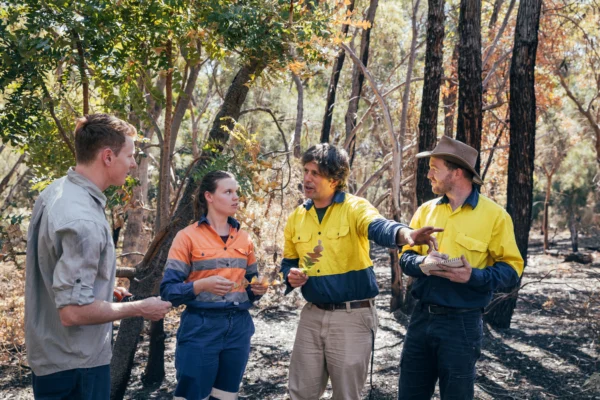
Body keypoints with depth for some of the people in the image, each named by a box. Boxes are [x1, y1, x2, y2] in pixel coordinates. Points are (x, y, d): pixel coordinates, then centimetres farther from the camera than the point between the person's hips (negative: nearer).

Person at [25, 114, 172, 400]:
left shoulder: (55, 192, 2)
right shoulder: (83, 220, -28)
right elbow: (74, 311, -29)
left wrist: (103, 287, 17)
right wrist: (139, 309, -17)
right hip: (75, 364, -9)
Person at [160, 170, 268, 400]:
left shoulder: (244, 239, 9)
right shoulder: (188, 237, -6)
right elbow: (169, 290, -10)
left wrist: (258, 290, -3)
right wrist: (202, 285, -25)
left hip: (238, 328, 5)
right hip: (201, 328, -5)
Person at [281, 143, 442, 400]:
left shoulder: (355, 207, -10)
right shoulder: (296, 217, 6)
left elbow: (378, 227, -32)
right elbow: (289, 261, 19)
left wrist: (405, 234, -55)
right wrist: (291, 276, -5)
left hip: (352, 317, -4)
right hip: (312, 315, 4)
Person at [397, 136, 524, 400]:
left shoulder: (494, 215, -7)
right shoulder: (426, 210, 7)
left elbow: (512, 268, -6)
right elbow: (406, 256, 9)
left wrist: (474, 277, -24)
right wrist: (422, 262, -14)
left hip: (461, 323, -4)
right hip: (421, 316, 5)